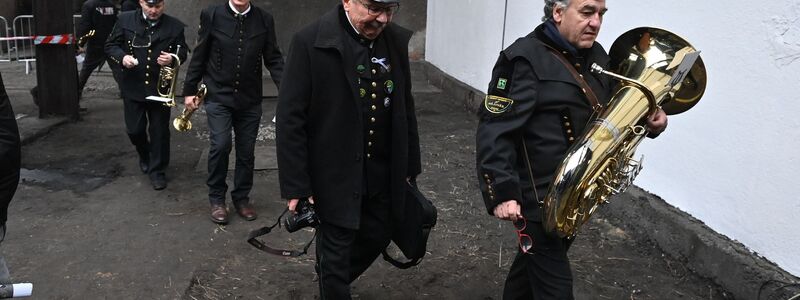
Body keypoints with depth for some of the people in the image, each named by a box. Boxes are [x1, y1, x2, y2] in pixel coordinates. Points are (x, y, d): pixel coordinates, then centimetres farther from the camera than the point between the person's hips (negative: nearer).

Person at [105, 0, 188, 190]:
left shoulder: (174, 26, -5)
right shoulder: (125, 20, -3)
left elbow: (183, 53, 3)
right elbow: (110, 46, 3)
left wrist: (172, 59, -19)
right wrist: (122, 57, -17)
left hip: (160, 88, -1)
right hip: (132, 87, 1)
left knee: (159, 131, 4)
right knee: (134, 129, 8)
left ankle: (157, 170, 19)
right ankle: (144, 156, 39)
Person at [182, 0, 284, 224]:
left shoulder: (264, 19, -1)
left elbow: (273, 58, 1)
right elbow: (199, 55, 1)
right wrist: (189, 90, 5)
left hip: (250, 99, 2)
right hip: (218, 95, -2)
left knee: (246, 151, 7)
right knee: (220, 145, -12)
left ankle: (241, 197, 26)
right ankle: (217, 198, 8)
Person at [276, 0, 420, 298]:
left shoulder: (397, 40, -1)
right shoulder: (310, 42, -17)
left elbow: (405, 108, 8)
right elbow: (290, 120, -15)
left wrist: (410, 166, 11)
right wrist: (295, 185, -15)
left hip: (383, 173, 5)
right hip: (335, 176, -5)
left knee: (377, 238, 19)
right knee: (336, 254, 7)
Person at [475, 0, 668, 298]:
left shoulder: (597, 56, 9)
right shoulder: (525, 58, -17)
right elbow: (495, 130, -23)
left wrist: (649, 120, -1)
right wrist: (502, 192, -31)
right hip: (539, 197, -8)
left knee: (535, 260, 25)